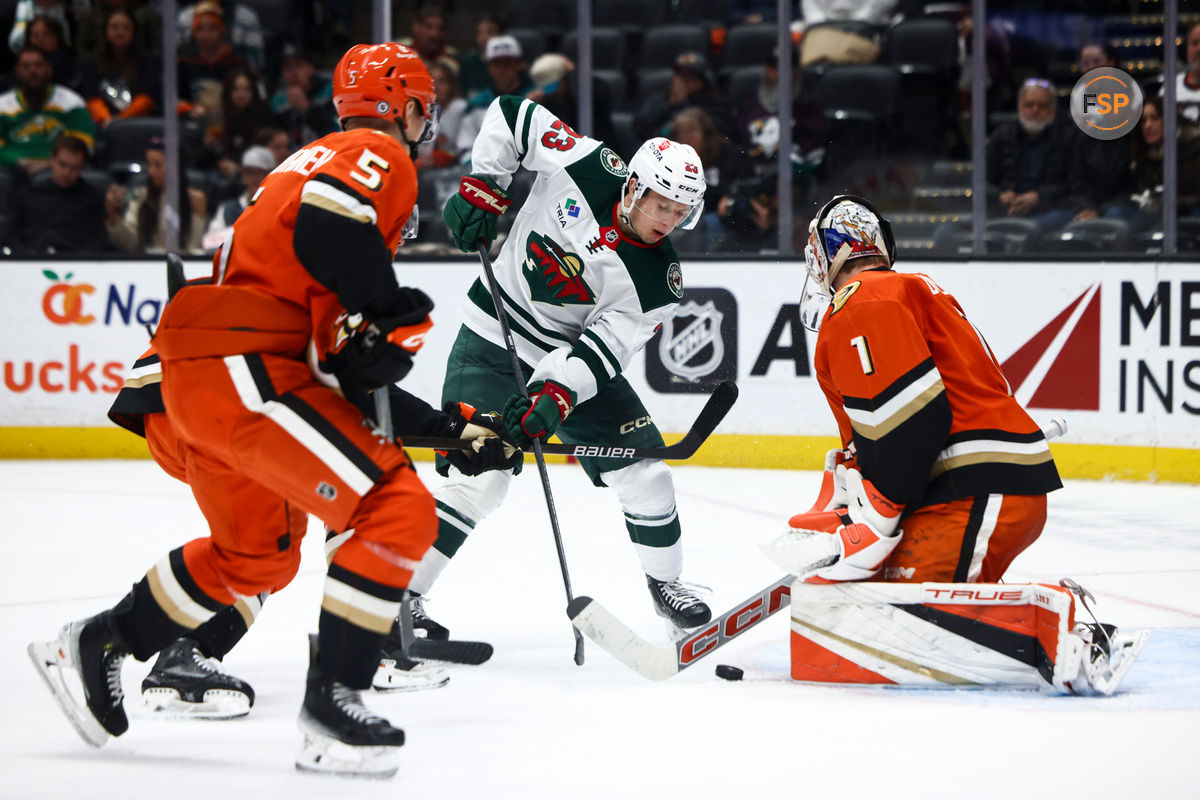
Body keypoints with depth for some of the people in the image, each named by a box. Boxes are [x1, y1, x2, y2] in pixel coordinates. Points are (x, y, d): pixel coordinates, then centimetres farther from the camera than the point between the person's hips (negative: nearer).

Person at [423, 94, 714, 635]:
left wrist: (554, 397, -35)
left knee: (642, 468, 0)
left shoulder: (660, 282, -13)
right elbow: (512, 114, -5)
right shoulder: (587, 169, -17)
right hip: (493, 338, -3)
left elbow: (603, 348, -20)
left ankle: (666, 584, 23)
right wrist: (482, 186, -10)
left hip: (572, 356, 3)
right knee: (478, 478, -18)